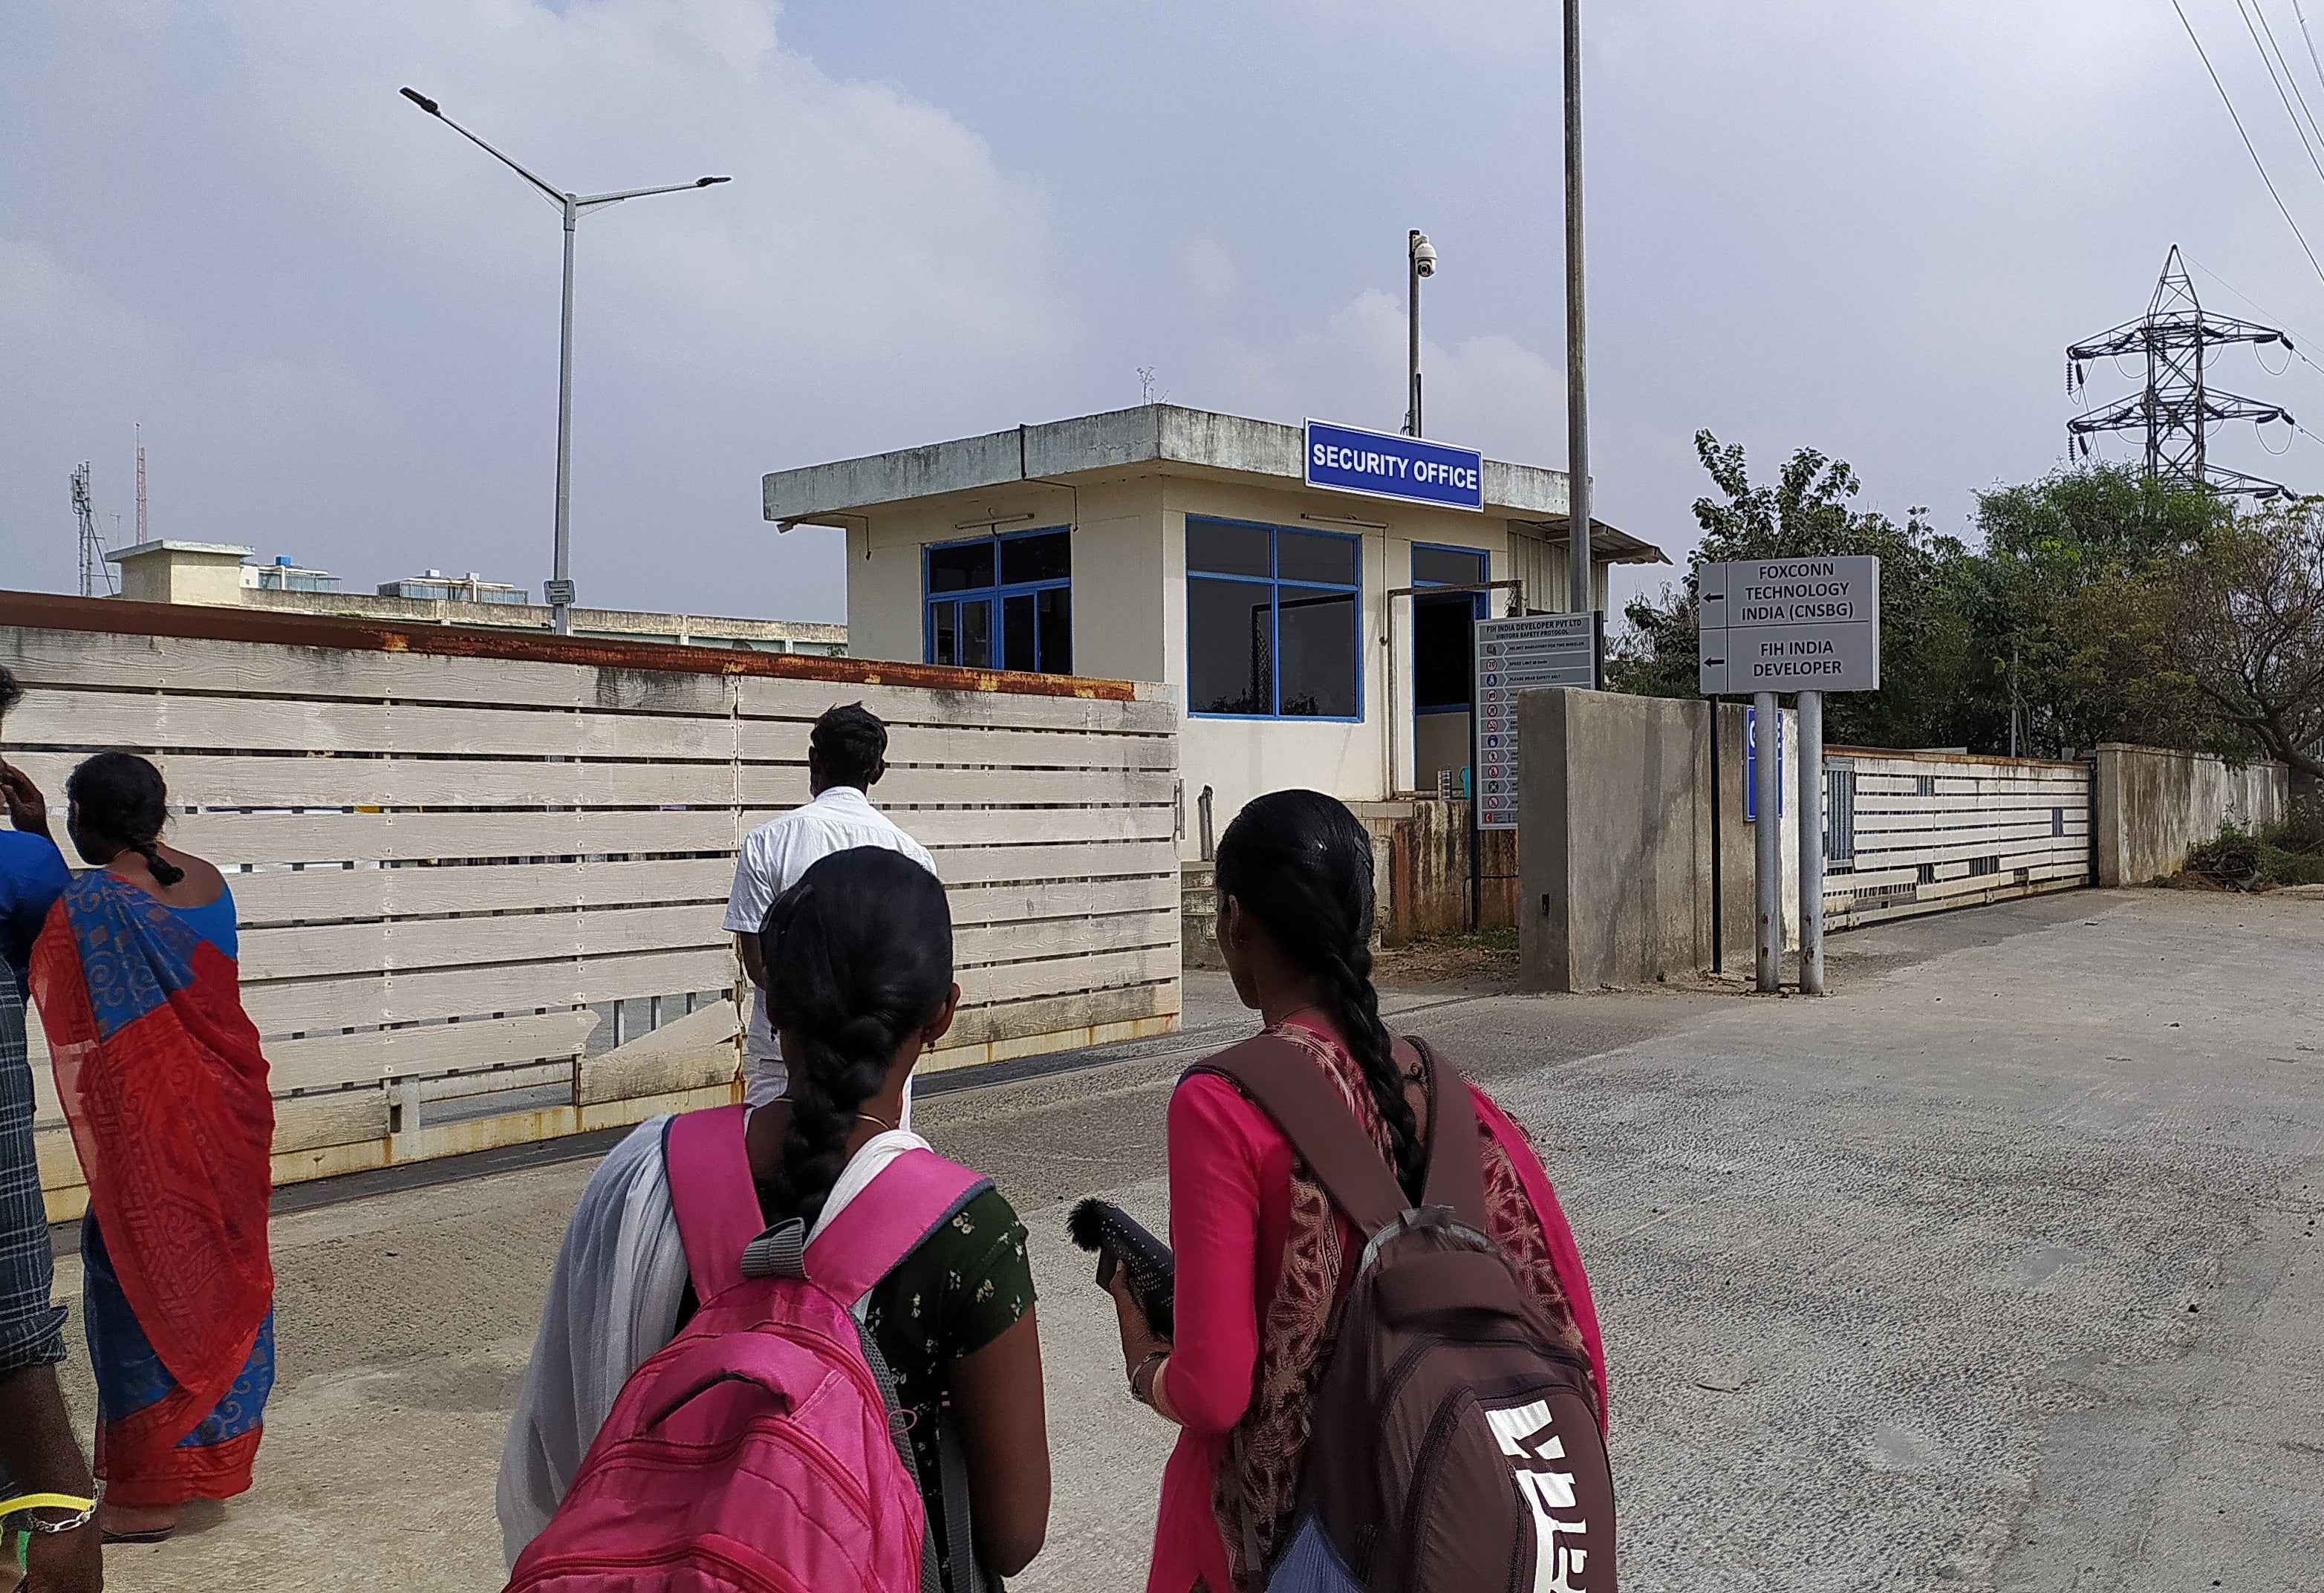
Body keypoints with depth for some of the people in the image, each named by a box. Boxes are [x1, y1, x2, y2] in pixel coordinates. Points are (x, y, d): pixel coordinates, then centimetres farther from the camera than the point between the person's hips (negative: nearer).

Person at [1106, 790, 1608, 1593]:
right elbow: (1565, 1320, -7)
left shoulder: (1222, 1106, -23)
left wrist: (1144, 1365, -3)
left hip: (1263, 1522, -4)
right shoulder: (1434, 1089, -7)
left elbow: (1211, 1391, -23)